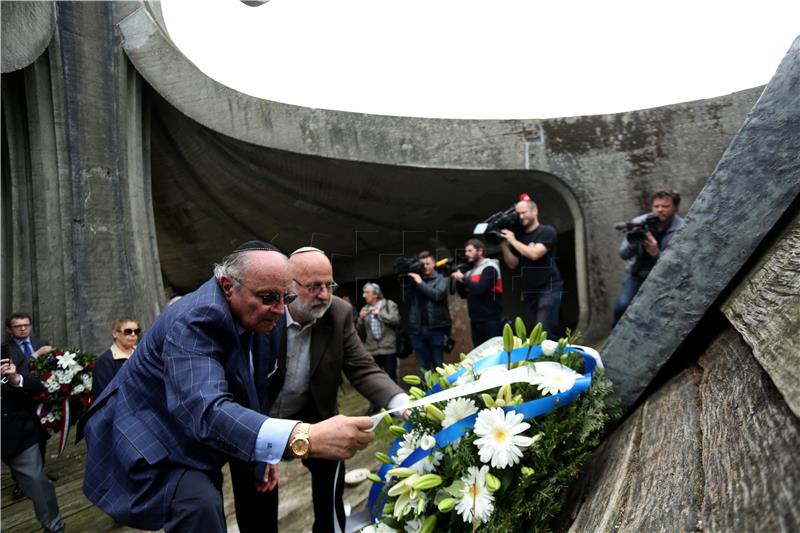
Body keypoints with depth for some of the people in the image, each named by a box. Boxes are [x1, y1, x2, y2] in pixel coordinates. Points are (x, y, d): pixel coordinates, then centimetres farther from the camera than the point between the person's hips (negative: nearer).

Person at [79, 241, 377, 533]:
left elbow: (252, 392, 6)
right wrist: (304, 438, -61)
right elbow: (206, 411, -49)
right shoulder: (194, 320, -33)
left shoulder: (256, 319, -7)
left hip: (193, 442, 8)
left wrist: (265, 455, 1)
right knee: (200, 504, -29)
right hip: (146, 439, -8)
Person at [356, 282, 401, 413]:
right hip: (371, 349, 4)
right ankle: (375, 404, 25)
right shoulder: (365, 309, 11)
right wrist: (361, 319, -6)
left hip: (388, 348, -4)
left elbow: (396, 320, -15)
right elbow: (360, 332, 12)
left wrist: (379, 313, -11)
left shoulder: (389, 304, -1)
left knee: (391, 376, 4)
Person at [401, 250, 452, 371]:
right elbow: (407, 301, 6)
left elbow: (437, 295, -12)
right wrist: (406, 284, -4)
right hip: (417, 329, 3)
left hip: (435, 327, -2)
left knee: (438, 364, 4)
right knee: (423, 367, 7)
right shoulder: (414, 279, 12)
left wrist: (420, 283, -8)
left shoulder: (441, 279, 6)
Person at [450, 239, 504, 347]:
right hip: (476, 320, 8)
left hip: (491, 320, -8)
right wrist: (458, 280, 0)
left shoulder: (489, 268, -7)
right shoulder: (471, 271, 16)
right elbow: (463, 294, 15)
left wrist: (463, 278, -12)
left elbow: (480, 289, -21)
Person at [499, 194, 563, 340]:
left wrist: (513, 241, -11)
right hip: (529, 292, 6)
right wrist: (504, 244, -2)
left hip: (548, 289, -6)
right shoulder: (519, 236, 12)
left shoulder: (547, 232, -4)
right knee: (550, 332, 11)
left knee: (544, 333, -14)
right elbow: (513, 264, 10)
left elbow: (534, 254, -19)